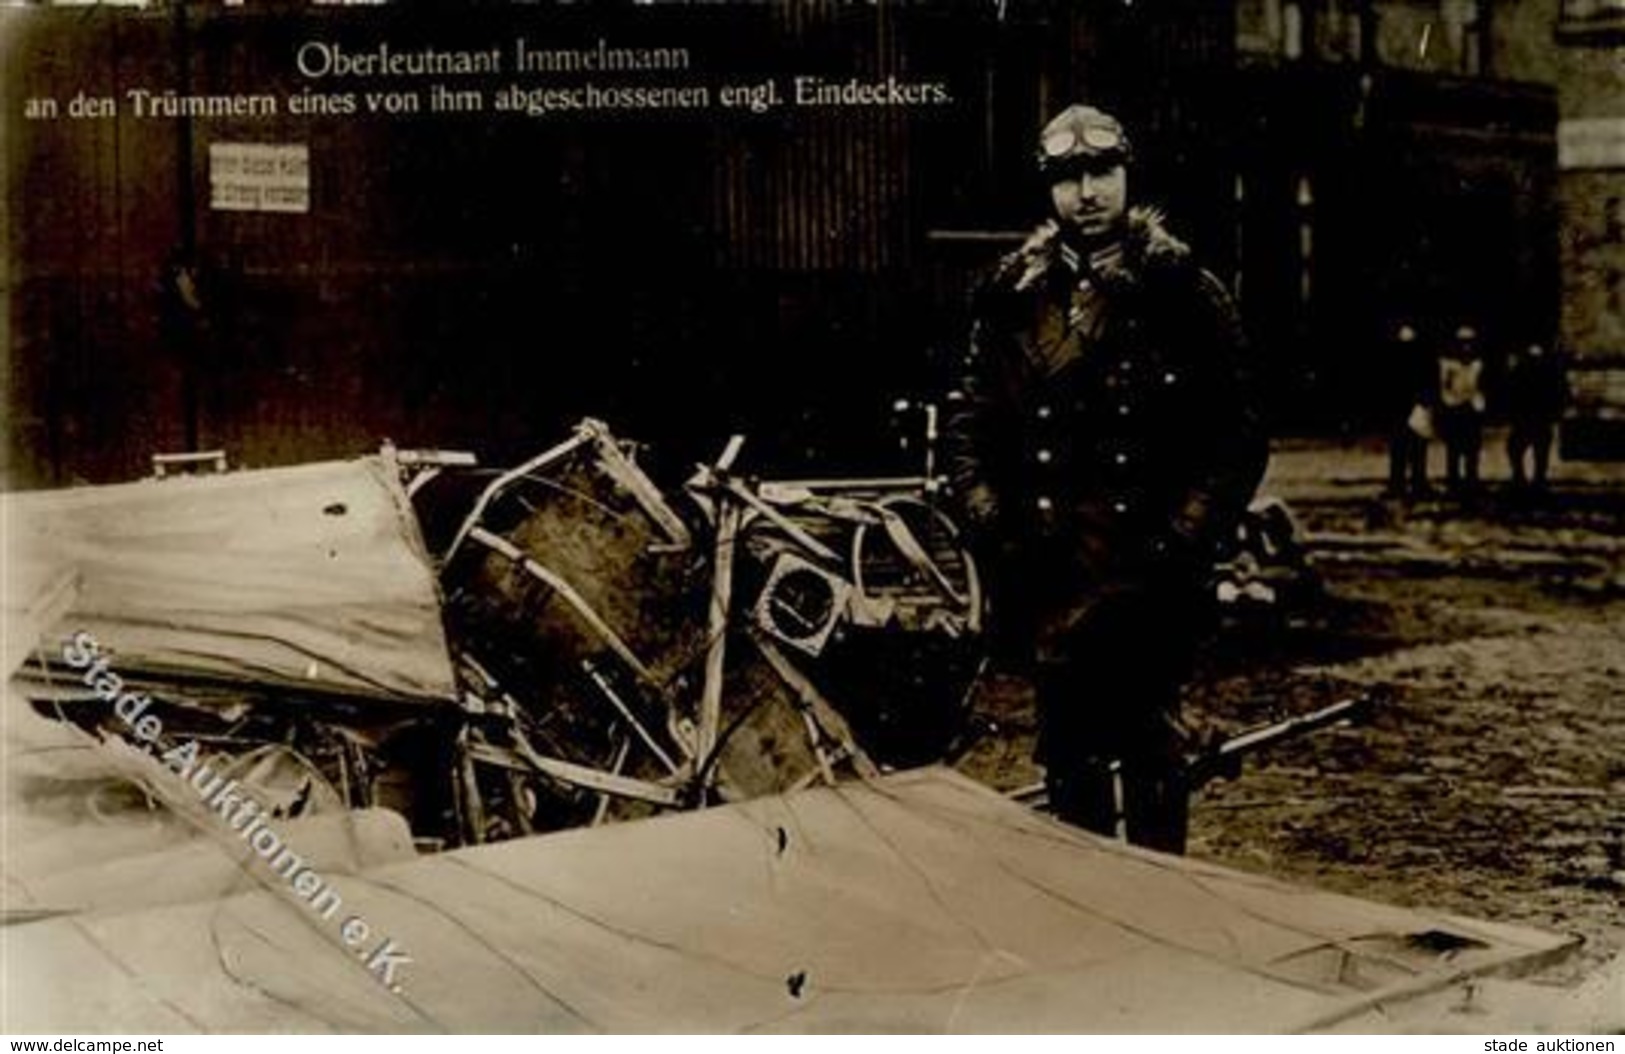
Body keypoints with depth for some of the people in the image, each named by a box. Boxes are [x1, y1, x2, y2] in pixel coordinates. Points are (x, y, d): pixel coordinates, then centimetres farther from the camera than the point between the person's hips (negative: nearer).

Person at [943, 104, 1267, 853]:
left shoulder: (1183, 292, 1)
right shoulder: (1015, 294, 9)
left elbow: (1238, 434, -1)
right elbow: (968, 423, 12)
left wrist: (1187, 538, -8)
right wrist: (990, 526, 1)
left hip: (1148, 564, -3)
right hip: (1050, 567, 3)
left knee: (1147, 744, -2)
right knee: (1068, 749, 11)